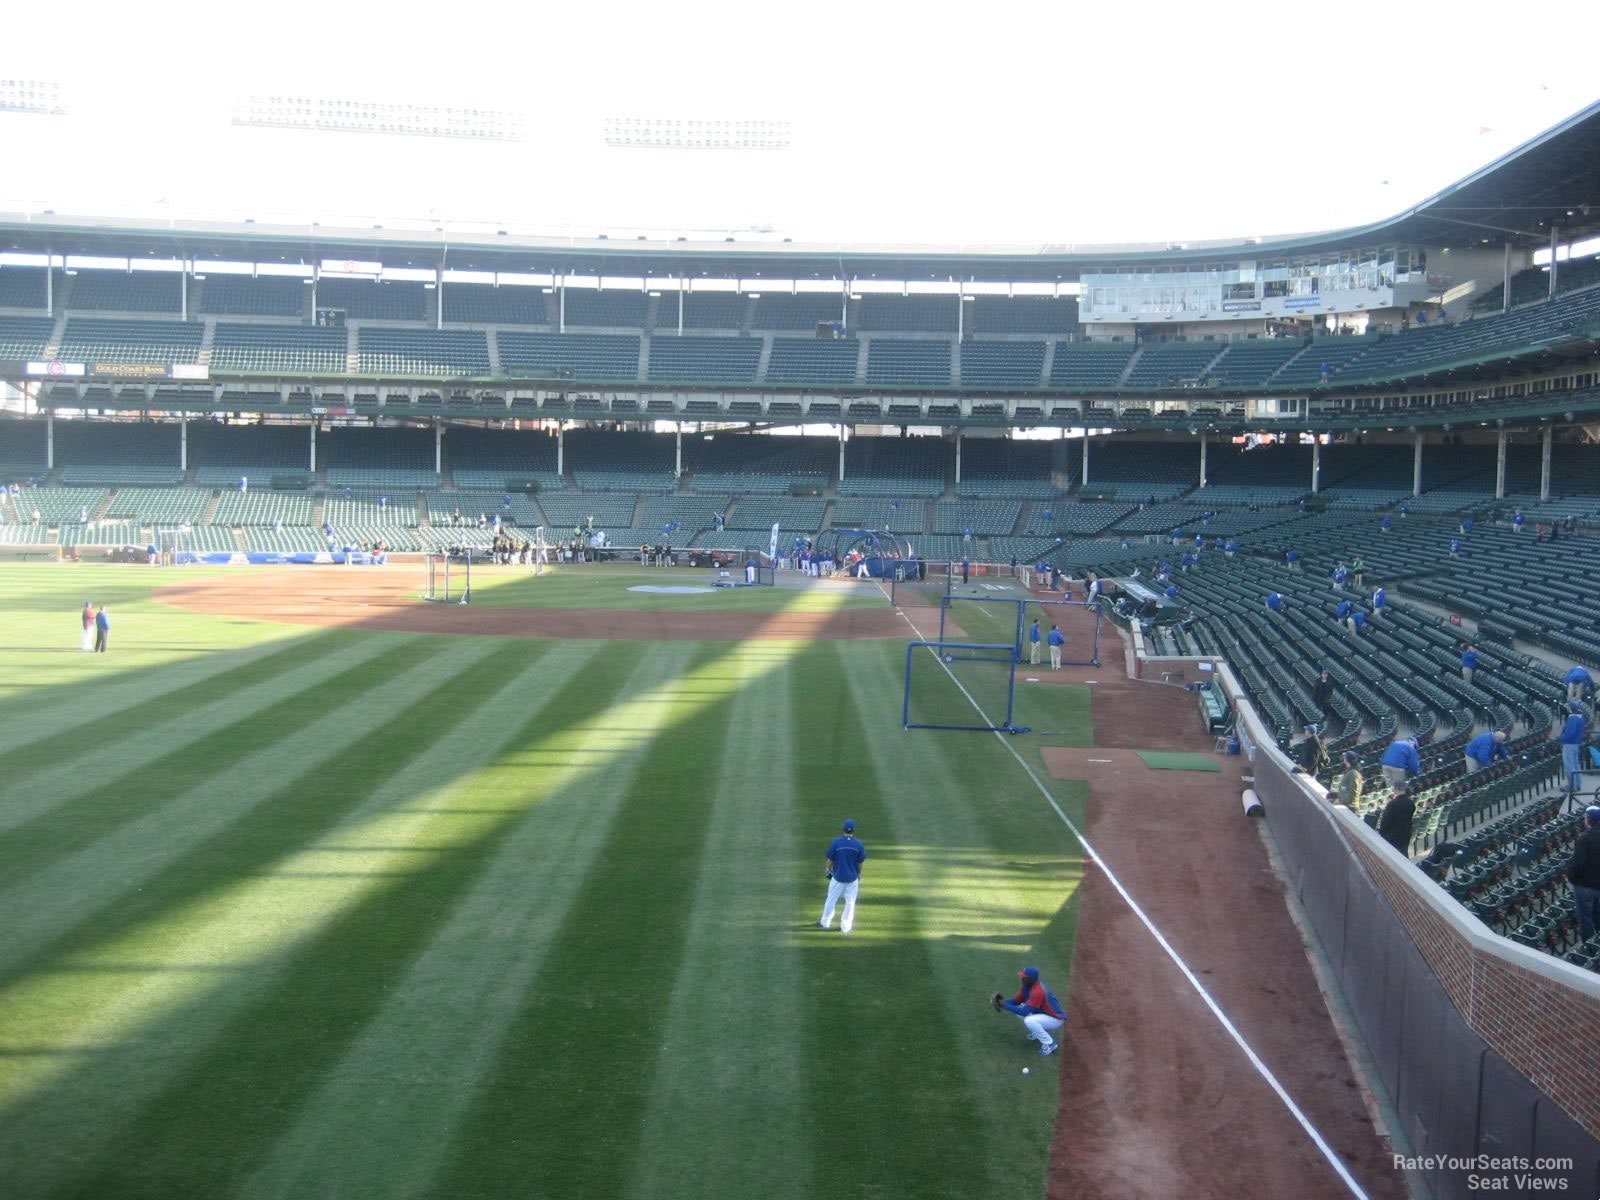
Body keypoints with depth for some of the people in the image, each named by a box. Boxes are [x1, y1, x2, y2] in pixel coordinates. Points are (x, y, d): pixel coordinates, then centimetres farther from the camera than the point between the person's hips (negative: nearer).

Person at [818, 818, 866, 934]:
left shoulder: (835, 842, -13)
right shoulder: (858, 844, -10)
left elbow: (830, 860, -5)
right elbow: (860, 863, -2)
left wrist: (829, 871, 14)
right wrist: (859, 875, 15)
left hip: (838, 877, 0)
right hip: (852, 878, 0)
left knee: (831, 900, 15)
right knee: (850, 902, 12)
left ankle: (825, 923, 25)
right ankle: (846, 927, 14)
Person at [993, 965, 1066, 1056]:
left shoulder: (1038, 991, -32)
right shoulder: (1026, 986, -5)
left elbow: (1025, 1012, -33)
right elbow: (1016, 1001, 2)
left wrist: (1005, 1005, -31)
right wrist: (1003, 1002, -18)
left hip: (1056, 1019, -9)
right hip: (1043, 1013, 9)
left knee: (1029, 1021, -31)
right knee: (1019, 1008, 3)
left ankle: (1050, 1044, -13)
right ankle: (1038, 1033, 16)